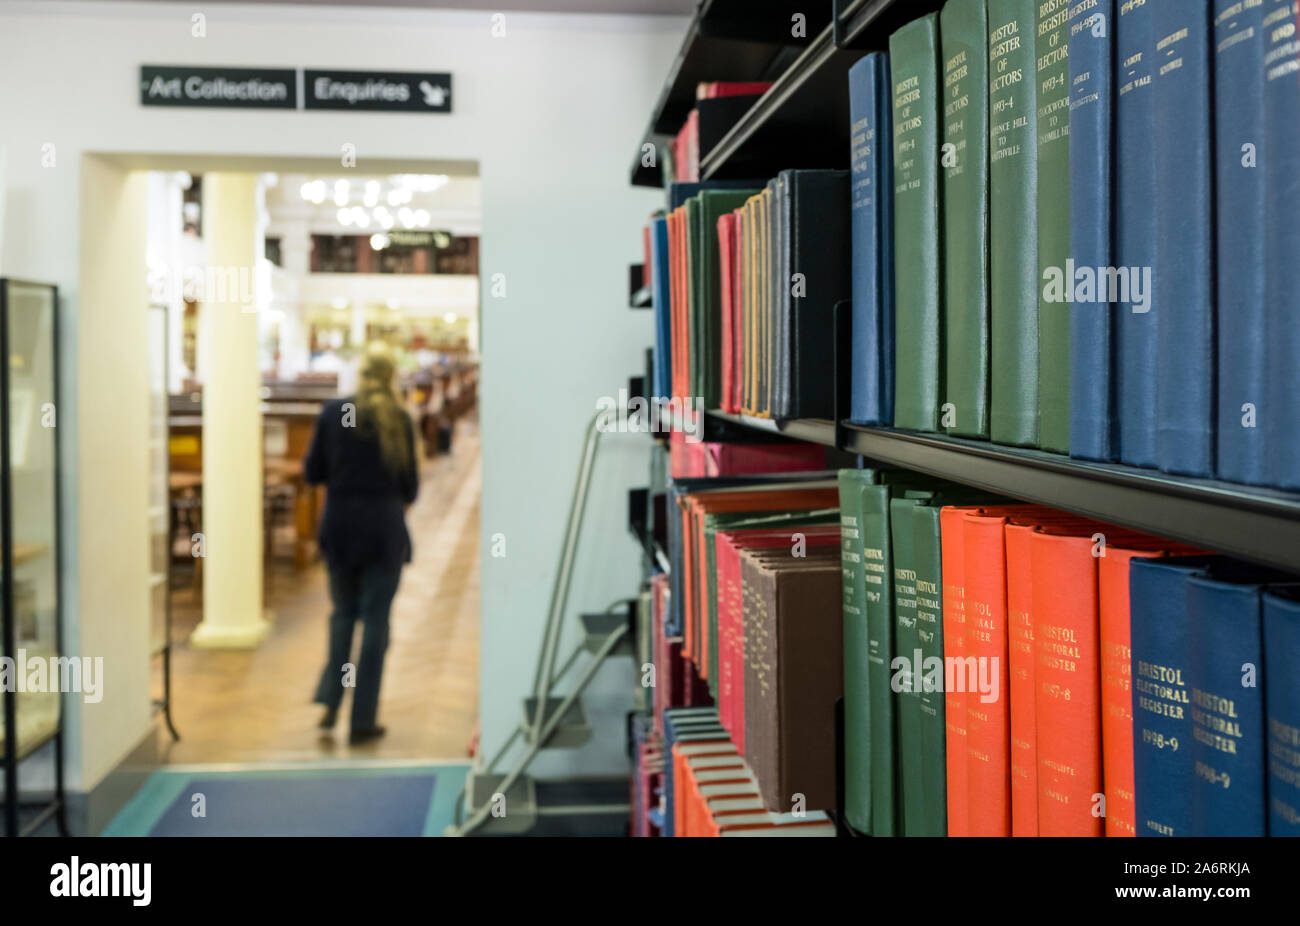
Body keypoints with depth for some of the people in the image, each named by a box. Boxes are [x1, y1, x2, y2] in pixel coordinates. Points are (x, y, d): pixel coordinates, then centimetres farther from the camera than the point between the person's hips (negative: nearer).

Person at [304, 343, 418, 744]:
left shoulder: (332, 412, -2)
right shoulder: (398, 418, -6)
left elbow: (311, 473, 2)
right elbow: (410, 483, -2)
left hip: (339, 525, 2)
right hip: (384, 527, -2)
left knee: (343, 611, 19)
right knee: (375, 619, 4)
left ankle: (330, 701, 11)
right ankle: (363, 720, 6)